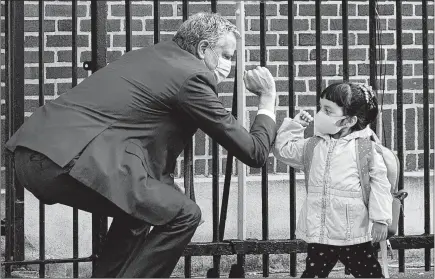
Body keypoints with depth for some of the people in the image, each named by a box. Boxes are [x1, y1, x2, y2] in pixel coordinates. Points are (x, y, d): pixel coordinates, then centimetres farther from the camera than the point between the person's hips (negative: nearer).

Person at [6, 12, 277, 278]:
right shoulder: (192, 77, -1)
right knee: (184, 216, -2)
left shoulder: (151, 55, 25)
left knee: (140, 206, 28)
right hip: (71, 163, -10)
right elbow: (254, 153, 4)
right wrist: (268, 101, 18)